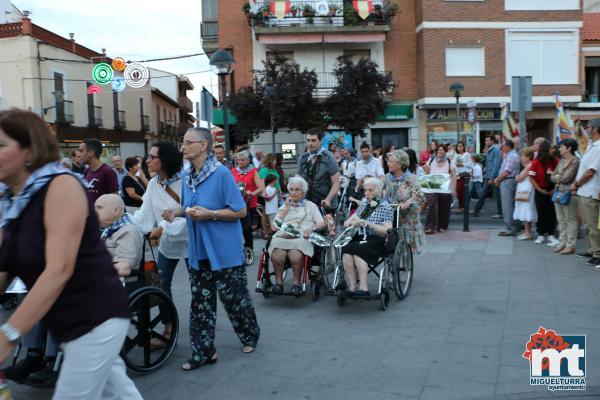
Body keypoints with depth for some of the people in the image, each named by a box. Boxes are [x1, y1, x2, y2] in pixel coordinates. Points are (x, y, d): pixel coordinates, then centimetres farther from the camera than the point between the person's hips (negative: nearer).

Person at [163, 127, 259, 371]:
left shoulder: (221, 173, -16)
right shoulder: (187, 176, 6)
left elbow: (241, 211, -15)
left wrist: (210, 214, -24)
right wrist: (177, 212, -2)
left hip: (225, 251, -6)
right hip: (198, 251, 6)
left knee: (234, 298, 9)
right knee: (200, 302, 11)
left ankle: (250, 336, 34)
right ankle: (203, 351, 23)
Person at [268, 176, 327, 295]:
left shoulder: (310, 205, 26)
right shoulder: (284, 206, 32)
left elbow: (322, 223, 12)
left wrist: (311, 228, -9)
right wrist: (286, 209, 15)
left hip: (302, 237, -2)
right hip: (282, 236, 2)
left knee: (295, 253, -38)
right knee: (277, 255, -35)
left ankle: (297, 282, -25)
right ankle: (278, 281, -21)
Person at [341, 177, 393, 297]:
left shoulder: (385, 207, 2)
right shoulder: (363, 203, 20)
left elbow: (387, 231, -11)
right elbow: (347, 222, 23)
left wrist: (367, 223, -17)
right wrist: (351, 221, -2)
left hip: (377, 241, -5)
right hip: (360, 238, 5)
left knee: (358, 249, -34)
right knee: (346, 248, -27)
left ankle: (363, 287, -35)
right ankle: (352, 287, -30)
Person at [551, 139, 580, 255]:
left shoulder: (575, 161, -11)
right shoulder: (561, 161, 13)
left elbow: (566, 178, -16)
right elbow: (552, 177, 10)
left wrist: (557, 176, 1)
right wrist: (560, 177, -9)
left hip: (569, 194, -8)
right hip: (558, 192, 8)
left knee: (570, 220, -1)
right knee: (561, 220, 12)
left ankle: (570, 245, 3)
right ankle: (563, 243, 19)